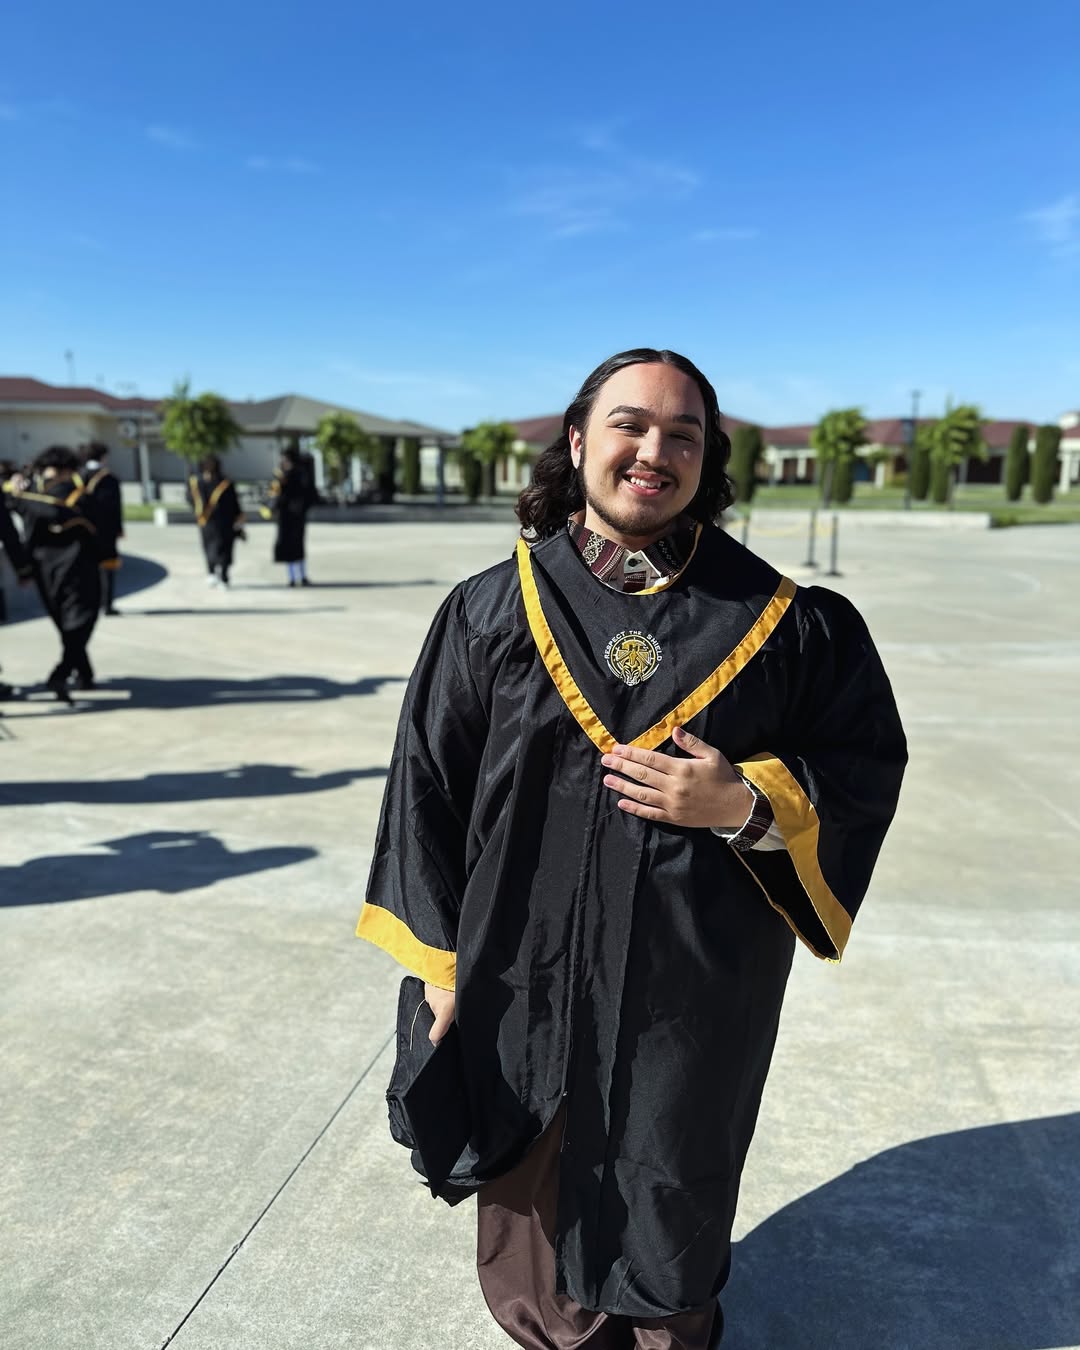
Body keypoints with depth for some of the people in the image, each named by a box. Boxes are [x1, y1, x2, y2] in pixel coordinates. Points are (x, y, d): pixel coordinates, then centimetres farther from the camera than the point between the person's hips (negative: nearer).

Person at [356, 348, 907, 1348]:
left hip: (695, 992, 0)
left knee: (671, 1215, 21)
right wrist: (442, 963, -1)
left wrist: (747, 803, -18)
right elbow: (430, 784, -1)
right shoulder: (491, 611, -5)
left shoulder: (776, 620, -5)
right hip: (527, 983, 1)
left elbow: (867, 763, 1)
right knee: (540, 1208, 19)